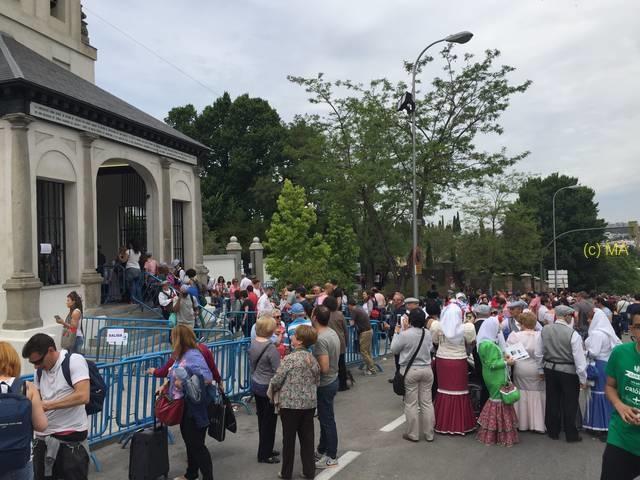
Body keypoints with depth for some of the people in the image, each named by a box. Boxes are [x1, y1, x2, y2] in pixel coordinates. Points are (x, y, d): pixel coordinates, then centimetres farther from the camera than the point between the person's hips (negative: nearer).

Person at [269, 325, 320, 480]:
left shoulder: (289, 359, -16)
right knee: (307, 438, 14)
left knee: (289, 439, 9)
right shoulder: (313, 359, 2)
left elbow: (276, 380, -14)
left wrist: (272, 389, 7)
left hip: (290, 404, -5)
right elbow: (317, 382, 9)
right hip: (310, 404, 5)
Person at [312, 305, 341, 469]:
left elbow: (324, 368, -27)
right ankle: (322, 450, 35)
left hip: (325, 384, -9)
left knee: (327, 420, 4)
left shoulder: (321, 339, -26)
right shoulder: (332, 333, 2)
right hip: (332, 380, 9)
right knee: (324, 417, 21)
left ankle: (331, 457, 17)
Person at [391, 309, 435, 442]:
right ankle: (429, 434, 18)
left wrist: (397, 333, 8)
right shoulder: (428, 333, -4)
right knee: (427, 402, 11)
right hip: (426, 370, 4)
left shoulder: (405, 334, -17)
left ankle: (413, 434, 14)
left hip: (410, 371, -4)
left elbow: (394, 350, -5)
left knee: (411, 404, 6)